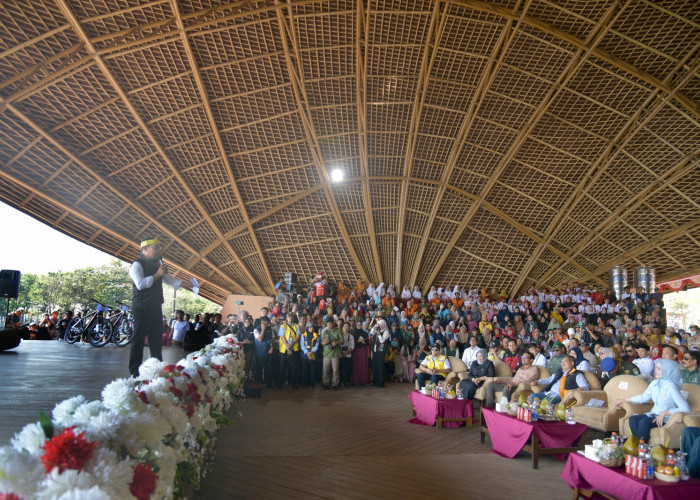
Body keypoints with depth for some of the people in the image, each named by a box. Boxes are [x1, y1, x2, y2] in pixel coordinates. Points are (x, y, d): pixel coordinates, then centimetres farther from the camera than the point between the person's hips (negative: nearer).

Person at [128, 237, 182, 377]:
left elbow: (169, 280, 18)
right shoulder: (137, 265, -8)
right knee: (139, 339, -5)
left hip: (155, 307, 8)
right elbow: (140, 284, -21)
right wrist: (157, 275, -17)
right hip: (141, 308, -8)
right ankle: (135, 373, 2)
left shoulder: (157, 264, 16)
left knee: (156, 339, 11)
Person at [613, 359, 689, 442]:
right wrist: (624, 400, 25)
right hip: (654, 414, 6)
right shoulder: (654, 383, 5)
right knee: (632, 419, -22)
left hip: (666, 419, -6)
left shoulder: (671, 387, -17)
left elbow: (685, 409, -23)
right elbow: (644, 397, 22)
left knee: (644, 422, -32)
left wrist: (664, 413, -25)